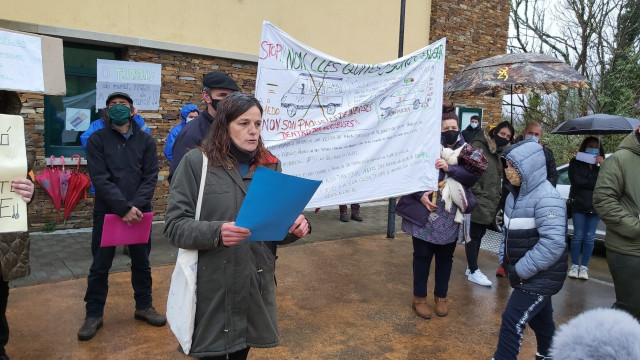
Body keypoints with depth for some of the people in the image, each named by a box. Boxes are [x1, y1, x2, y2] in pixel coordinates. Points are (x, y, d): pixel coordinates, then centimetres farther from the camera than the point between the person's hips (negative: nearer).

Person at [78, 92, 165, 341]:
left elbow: (150, 177, -3)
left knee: (141, 262, 13)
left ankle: (144, 306, 30)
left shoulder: (145, 140, 4)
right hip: (106, 212, -2)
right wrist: (124, 208, -20)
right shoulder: (97, 140, -2)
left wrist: (135, 205, -16)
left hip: (139, 212, 2)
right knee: (100, 266, 8)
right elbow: (100, 180, -11)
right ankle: (94, 314, 23)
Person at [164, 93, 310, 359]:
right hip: (211, 287, -4)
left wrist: (294, 227, -12)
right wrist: (216, 232, -28)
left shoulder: (270, 165, 8)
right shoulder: (197, 162, -7)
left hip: (256, 284, 4)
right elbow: (174, 225, -10)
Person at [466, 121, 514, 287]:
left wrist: (496, 196, 11)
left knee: (479, 235, 15)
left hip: (490, 203, 8)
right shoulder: (479, 146, -10)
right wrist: (478, 192, -18)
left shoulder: (499, 152, 17)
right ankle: (473, 271, 8)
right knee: (474, 236, 0)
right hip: (478, 203, -8)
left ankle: (471, 267, 26)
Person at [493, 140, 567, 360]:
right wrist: (505, 261, 6)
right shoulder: (516, 193, 7)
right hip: (528, 275, 9)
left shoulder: (546, 199, -23)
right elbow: (508, 230, 16)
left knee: (512, 320, -8)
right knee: (539, 318, 23)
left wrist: (522, 270, -24)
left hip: (541, 277, -9)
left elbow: (553, 244, -30)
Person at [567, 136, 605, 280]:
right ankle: (574, 265, 12)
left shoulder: (602, 164, 10)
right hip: (579, 204, -2)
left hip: (595, 206, 2)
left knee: (589, 237, 4)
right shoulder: (576, 162, 3)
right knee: (578, 236, 2)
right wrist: (596, 184, -5)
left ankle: (584, 266, 13)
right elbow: (577, 180, -11)